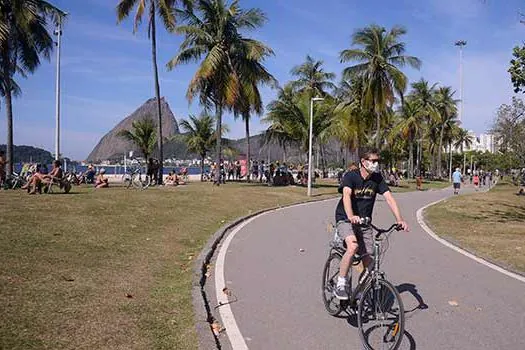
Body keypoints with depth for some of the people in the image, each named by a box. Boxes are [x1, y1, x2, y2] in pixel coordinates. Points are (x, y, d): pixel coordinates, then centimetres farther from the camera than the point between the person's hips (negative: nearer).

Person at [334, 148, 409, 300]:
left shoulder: (377, 178, -3)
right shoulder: (350, 176, -17)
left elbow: (389, 198, -12)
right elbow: (346, 195, -34)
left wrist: (399, 219, -28)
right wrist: (351, 216, -53)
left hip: (364, 222, 5)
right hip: (346, 220, -5)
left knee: (368, 259, 1)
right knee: (353, 246, -31)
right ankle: (340, 285, -18)